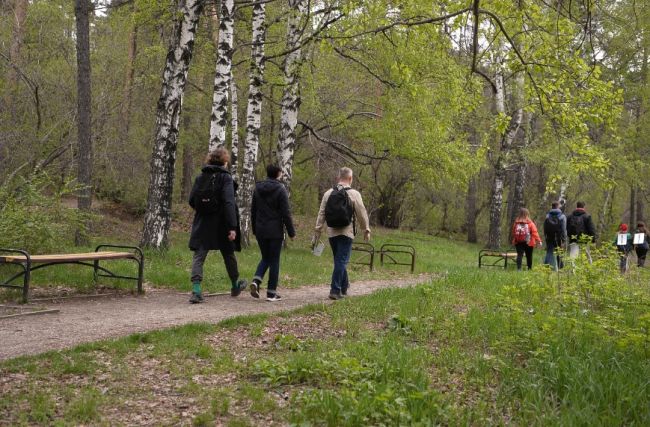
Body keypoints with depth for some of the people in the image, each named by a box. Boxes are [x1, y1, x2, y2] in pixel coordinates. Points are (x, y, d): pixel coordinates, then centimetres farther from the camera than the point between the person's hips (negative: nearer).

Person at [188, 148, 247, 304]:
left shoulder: (200, 177, 4)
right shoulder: (225, 178, -9)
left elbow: (192, 200, 4)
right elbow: (229, 203, -19)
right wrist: (232, 227, -21)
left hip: (202, 225, 2)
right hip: (221, 224, -2)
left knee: (199, 256, 0)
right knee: (228, 254, 16)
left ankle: (196, 289, -16)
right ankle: (235, 285, 34)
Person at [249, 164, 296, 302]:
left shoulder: (258, 189, 8)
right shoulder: (280, 190, -9)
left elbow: (253, 211, 13)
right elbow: (286, 213, -11)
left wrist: (254, 230, 21)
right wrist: (291, 232, -5)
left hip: (260, 230, 5)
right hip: (275, 232, -5)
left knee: (265, 258, 18)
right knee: (274, 261, 3)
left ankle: (256, 281, -6)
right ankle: (271, 292, 4)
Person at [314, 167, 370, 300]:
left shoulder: (328, 193, 5)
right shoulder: (354, 194, -6)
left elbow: (321, 214, 4)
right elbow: (362, 214, -3)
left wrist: (317, 231, 9)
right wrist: (366, 230, 8)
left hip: (332, 233, 4)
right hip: (346, 233, -4)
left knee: (339, 260, 17)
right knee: (341, 261, -3)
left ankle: (344, 287, 29)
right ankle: (335, 290, -8)